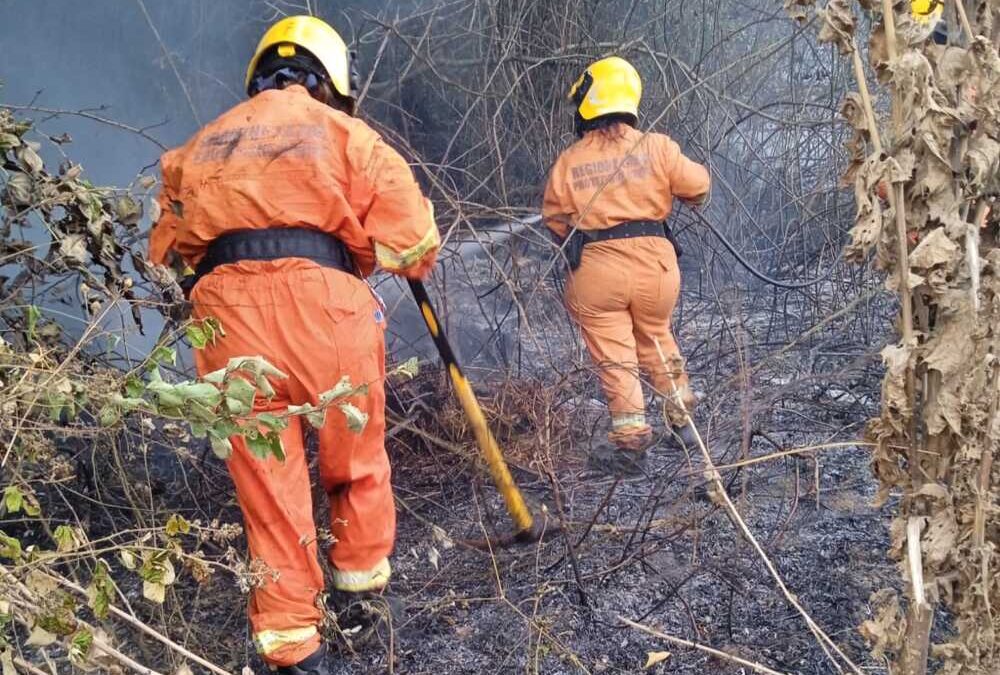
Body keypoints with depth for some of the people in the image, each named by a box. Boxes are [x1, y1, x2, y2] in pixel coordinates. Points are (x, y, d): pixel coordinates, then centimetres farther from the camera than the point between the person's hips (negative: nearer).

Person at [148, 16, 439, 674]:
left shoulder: (203, 143, 25)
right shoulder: (344, 132, 12)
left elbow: (168, 244, 23)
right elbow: (411, 236, 3)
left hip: (225, 312, 3)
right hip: (321, 300, -2)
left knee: (266, 478, 11)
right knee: (357, 458, 19)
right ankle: (362, 579, 34)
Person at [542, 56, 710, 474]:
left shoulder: (568, 162, -1)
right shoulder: (657, 147, -2)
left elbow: (555, 218, 7)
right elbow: (698, 187, 6)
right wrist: (668, 188, 27)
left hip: (595, 269, -2)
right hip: (654, 260, 2)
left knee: (613, 354, 6)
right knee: (656, 335, 24)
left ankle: (631, 432, 0)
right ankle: (679, 404, 37)